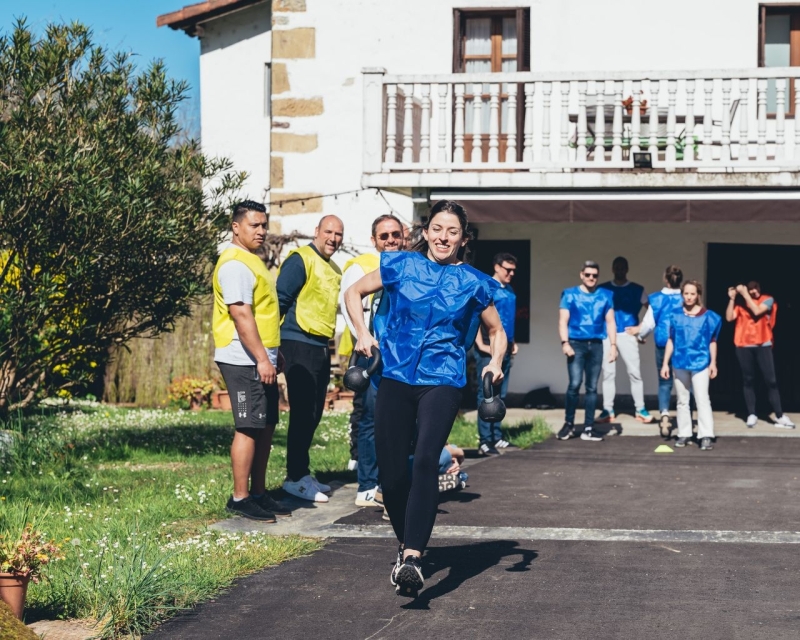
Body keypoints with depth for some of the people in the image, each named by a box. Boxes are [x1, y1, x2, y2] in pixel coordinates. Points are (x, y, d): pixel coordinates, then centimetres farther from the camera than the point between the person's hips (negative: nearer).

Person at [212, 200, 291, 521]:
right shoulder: (235, 263, -14)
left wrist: (272, 355, 25)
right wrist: (262, 359, -24)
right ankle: (240, 498, -3)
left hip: (260, 359, 10)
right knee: (249, 427, -8)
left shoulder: (251, 260, 19)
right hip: (245, 360, -10)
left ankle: (259, 493, 17)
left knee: (266, 426, 11)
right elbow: (241, 314, -22)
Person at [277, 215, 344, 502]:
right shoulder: (300, 260, -10)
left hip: (321, 347, 9)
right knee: (302, 413, -8)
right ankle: (295, 478, -4)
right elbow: (280, 299, -15)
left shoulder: (334, 270, 16)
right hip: (300, 345, -9)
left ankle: (302, 473, 20)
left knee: (313, 414, 12)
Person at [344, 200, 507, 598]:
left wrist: (496, 362, -3)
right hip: (396, 375, 2)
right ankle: (405, 544, 27)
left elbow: (497, 331, 17)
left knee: (426, 459, -23)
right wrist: (363, 333, 2)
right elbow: (354, 292, 17)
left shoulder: (473, 283, 5)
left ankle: (412, 559, -30)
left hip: (442, 381, -2)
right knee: (391, 469, 0)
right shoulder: (401, 266, 6)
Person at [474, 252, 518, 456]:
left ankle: (496, 438, 17)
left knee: (500, 395, 11)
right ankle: (485, 442, -7)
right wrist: (481, 345, -20)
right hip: (489, 350, -8)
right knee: (486, 395, -7)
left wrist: (512, 342, 18)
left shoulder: (510, 291, 15)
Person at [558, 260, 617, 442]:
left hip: (596, 345, 3)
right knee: (575, 384, -12)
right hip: (576, 344, -3)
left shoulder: (605, 296, 9)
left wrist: (613, 345, 2)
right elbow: (563, 320, -1)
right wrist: (565, 342, -14)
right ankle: (569, 424, 2)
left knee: (592, 387, 4)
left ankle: (589, 428, 7)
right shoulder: (570, 294, 3)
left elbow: (610, 322, 11)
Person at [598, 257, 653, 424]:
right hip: (607, 335, 1)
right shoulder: (603, 289, 11)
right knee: (608, 372, 0)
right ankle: (607, 410, 4)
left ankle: (640, 410, 0)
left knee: (635, 372, -5)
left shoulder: (637, 290, 7)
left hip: (627, 335, -1)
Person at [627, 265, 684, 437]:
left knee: (664, 382, 8)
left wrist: (640, 332, 22)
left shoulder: (656, 299, -3)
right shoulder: (685, 299, -3)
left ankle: (664, 414, -14)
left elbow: (649, 323, 2)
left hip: (663, 345, 0)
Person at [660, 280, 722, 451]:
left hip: (700, 363, -3)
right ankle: (684, 434, 18)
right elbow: (671, 340, 9)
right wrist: (665, 363, 6)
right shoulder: (676, 315, 5)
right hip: (680, 363, 3)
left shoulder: (708, 316, -1)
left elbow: (712, 341, 4)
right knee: (682, 401, 10)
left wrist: (713, 363, -1)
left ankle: (706, 437, -11)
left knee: (702, 400, -9)